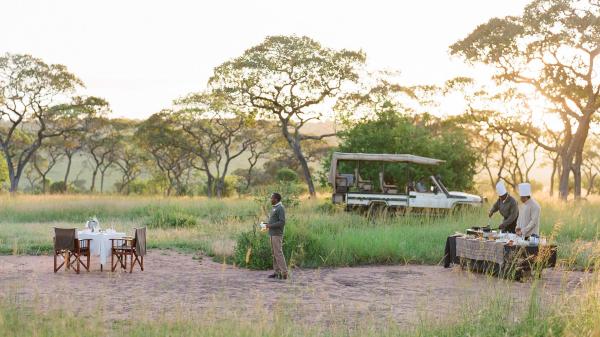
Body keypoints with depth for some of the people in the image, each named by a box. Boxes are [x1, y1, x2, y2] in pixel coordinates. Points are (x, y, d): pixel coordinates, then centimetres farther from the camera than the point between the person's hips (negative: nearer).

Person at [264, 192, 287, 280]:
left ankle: (284, 273, -10)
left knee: (278, 253, -11)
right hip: (273, 234, 10)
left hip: (277, 234, -10)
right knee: (274, 253, 9)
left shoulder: (280, 208, -15)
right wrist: (267, 223, 10)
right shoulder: (275, 208, 16)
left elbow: (282, 222, -22)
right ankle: (277, 272, 11)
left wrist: (270, 226, -18)